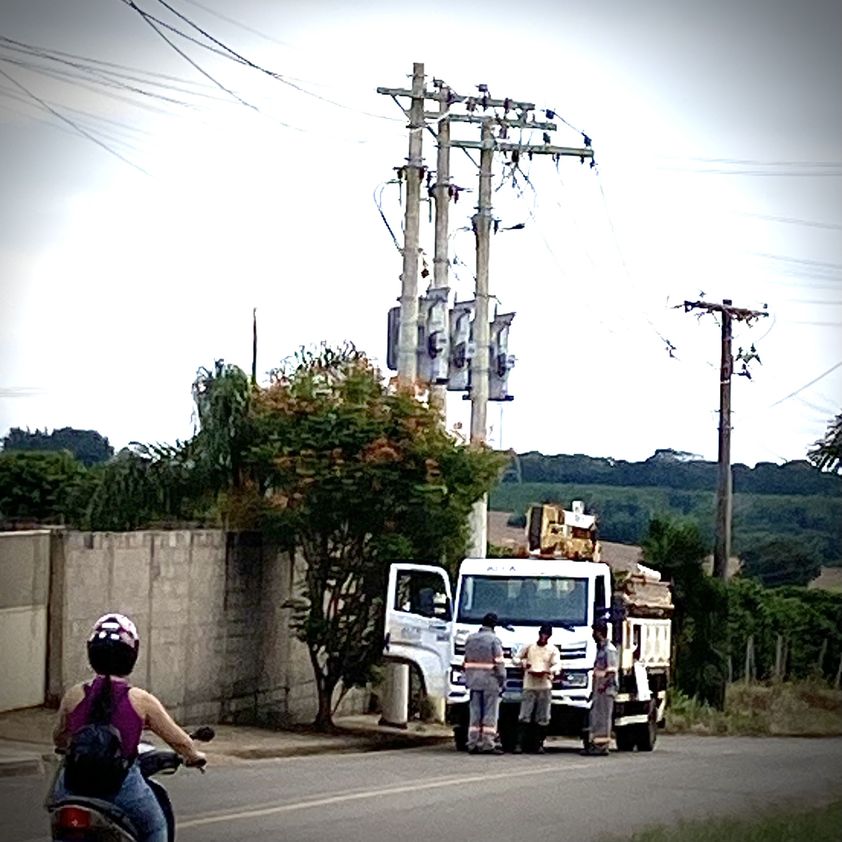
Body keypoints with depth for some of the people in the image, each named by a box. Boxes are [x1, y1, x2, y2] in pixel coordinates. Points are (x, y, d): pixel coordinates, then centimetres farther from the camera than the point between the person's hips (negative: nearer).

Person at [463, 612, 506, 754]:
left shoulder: (470, 639, 10)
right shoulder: (494, 640, -8)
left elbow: (466, 660, 13)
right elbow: (498, 662, -11)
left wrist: (467, 679, 17)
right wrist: (501, 678, -2)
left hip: (474, 680, 5)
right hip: (490, 681, -5)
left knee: (475, 713, 8)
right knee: (490, 714, -1)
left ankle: (473, 743, 7)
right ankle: (488, 744, -4)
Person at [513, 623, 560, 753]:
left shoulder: (553, 650, 7)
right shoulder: (528, 647, 10)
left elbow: (557, 665, -4)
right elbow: (516, 659, 15)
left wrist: (547, 671, -24)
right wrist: (523, 663, -8)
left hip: (545, 687, 0)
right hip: (529, 686, 0)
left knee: (543, 718, 0)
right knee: (524, 717, -7)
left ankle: (540, 744, 7)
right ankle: (519, 744, -9)